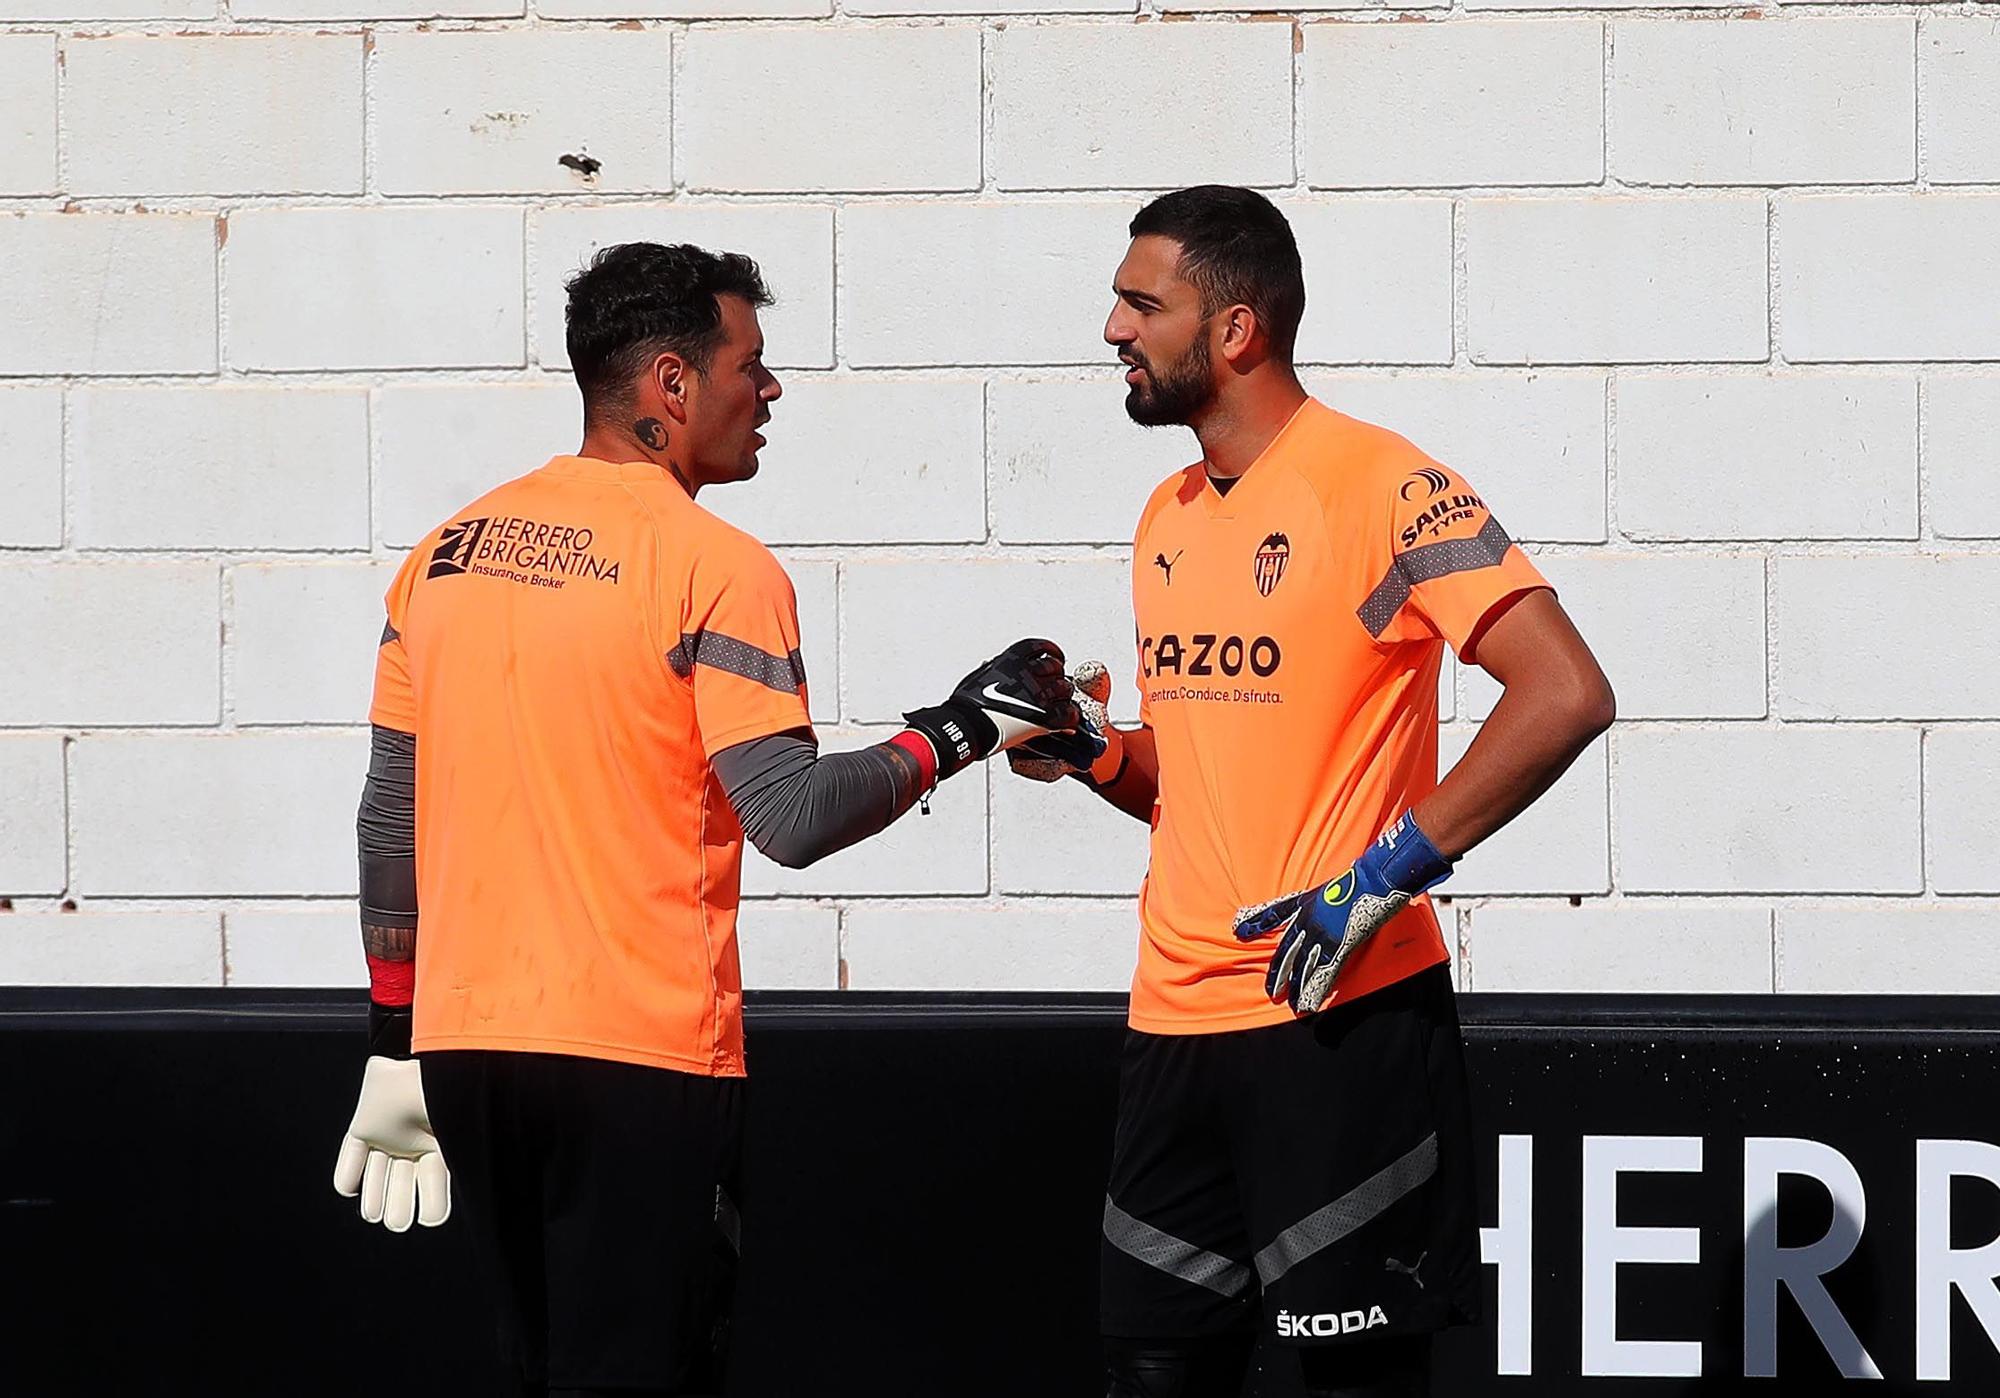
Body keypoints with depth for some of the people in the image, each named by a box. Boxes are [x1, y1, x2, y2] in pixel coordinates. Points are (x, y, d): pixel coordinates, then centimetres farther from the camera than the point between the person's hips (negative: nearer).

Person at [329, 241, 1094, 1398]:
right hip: (640, 1056, -7)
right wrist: (957, 731, -3)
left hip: (463, 1043, 7)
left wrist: (395, 1041, 20)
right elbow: (793, 816, -16)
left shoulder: (446, 554, 10)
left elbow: (391, 821, 14)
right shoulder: (713, 566, -9)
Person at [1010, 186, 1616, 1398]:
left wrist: (1387, 874, -20)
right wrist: (1094, 752, 4)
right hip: (1178, 1021, 8)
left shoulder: (1382, 487, -10)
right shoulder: (1170, 519, 15)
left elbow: (1567, 695, -19)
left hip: (1343, 1014, -8)